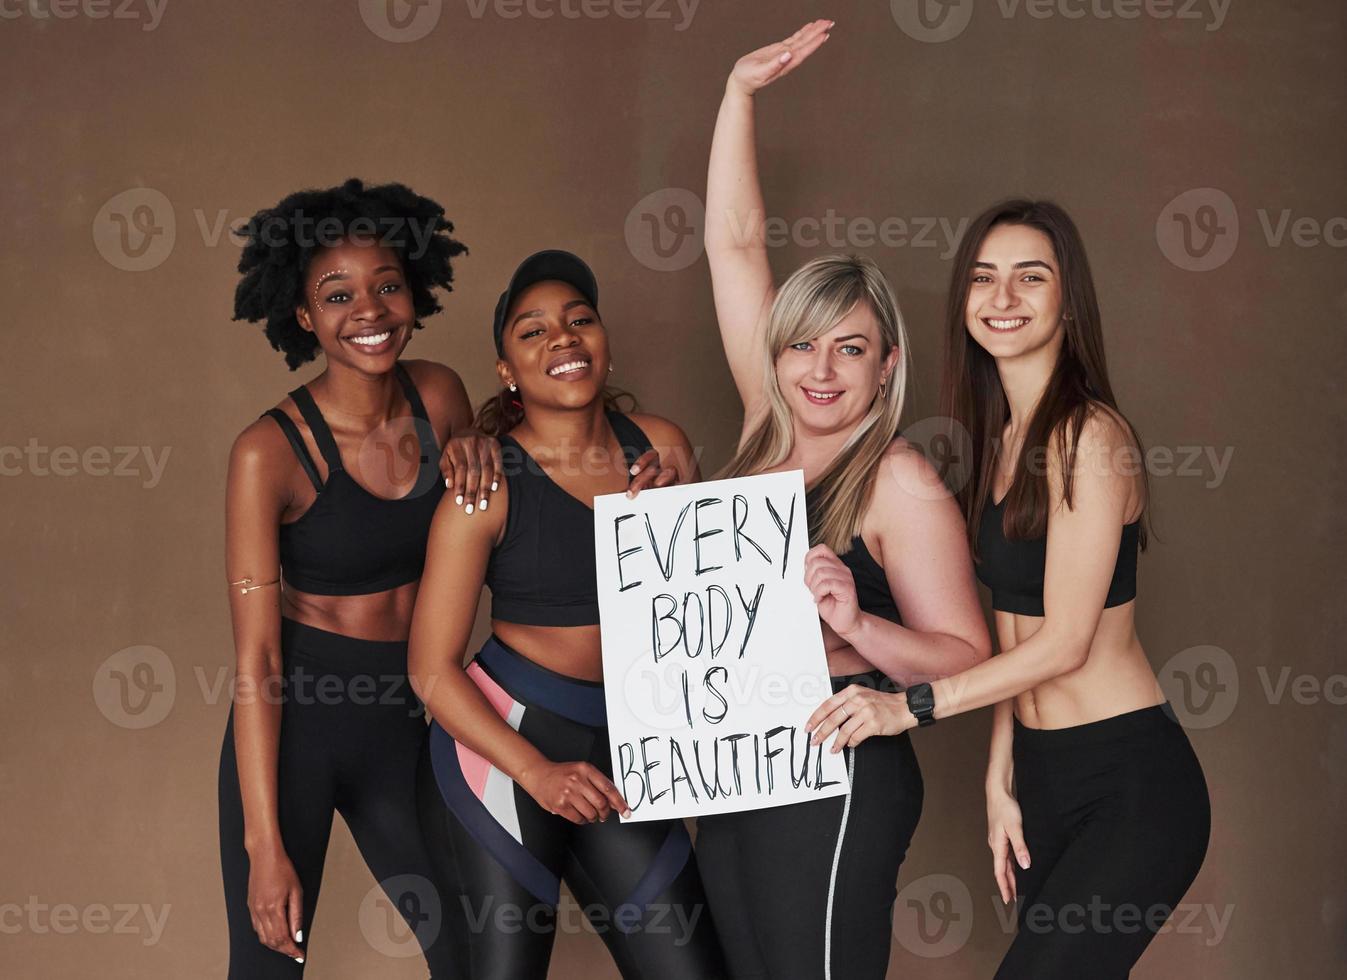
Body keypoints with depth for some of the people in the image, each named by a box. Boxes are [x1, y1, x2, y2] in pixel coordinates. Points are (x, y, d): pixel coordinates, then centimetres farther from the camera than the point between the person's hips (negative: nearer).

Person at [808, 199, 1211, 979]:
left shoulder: (1089, 436, -15)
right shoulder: (998, 439, 9)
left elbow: (1065, 640, -17)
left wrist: (910, 706, -18)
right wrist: (1000, 777, 7)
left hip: (1131, 781, -8)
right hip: (1040, 773, 8)